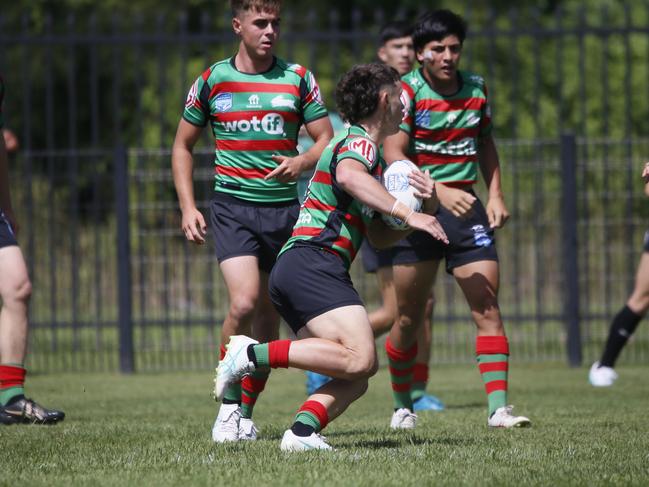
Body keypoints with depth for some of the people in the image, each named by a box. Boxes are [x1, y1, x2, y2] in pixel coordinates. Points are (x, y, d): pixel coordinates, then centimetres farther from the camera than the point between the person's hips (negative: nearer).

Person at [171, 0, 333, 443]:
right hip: (233, 206, -2)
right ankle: (228, 403, -6)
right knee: (244, 302, -21)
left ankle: (246, 413, 18)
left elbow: (327, 139, 7)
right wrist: (188, 207, 3)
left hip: (285, 207, 2)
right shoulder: (212, 81, 4)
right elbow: (183, 146, 13)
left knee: (269, 315, 5)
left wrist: (303, 162, -16)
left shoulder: (298, 79, 5)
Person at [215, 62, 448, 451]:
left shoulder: (372, 156, 28)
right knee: (361, 358, -25)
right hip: (312, 262, -10)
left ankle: (303, 431, -22)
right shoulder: (358, 142, -3)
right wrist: (406, 212, -33)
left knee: (356, 379, -1)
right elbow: (349, 175, -29)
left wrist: (424, 208, 13)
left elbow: (380, 237, 30)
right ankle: (253, 354, -22)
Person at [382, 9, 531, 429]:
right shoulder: (407, 91, -8)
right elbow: (394, 155, -17)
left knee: (488, 309, -8)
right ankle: (403, 406, 23)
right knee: (409, 318, 4)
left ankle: (499, 408, -10)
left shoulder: (476, 88, 7)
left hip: (466, 208, 3)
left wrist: (496, 196, 10)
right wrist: (441, 192, -29)